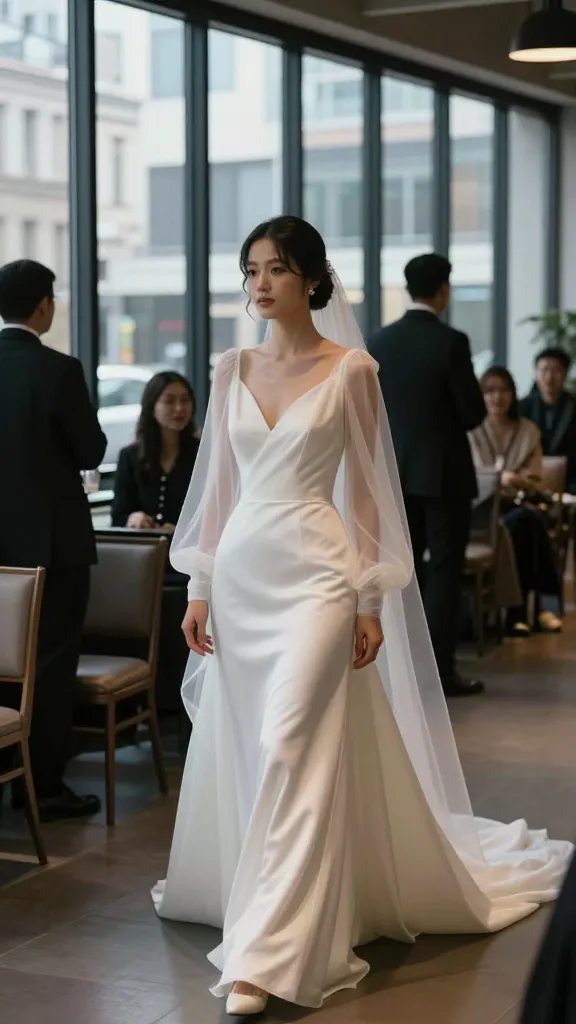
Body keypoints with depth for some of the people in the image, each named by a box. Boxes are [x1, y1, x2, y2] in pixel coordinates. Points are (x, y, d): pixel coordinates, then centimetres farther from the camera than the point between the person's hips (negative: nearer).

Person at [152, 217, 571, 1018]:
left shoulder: (351, 369, -3)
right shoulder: (232, 371, 9)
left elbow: (366, 492, -2)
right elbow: (217, 485, 12)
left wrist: (371, 601, -5)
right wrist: (200, 587, 8)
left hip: (313, 572, -5)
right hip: (240, 571, 6)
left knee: (289, 750, -13)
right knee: (240, 756, 10)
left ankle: (265, 956, -12)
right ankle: (262, 908, 31)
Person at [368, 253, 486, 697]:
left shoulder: (380, 341, 2)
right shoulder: (451, 342, -14)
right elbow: (475, 412, -12)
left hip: (397, 470, 5)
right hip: (443, 470, -5)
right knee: (445, 569, 0)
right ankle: (441, 669, 0)